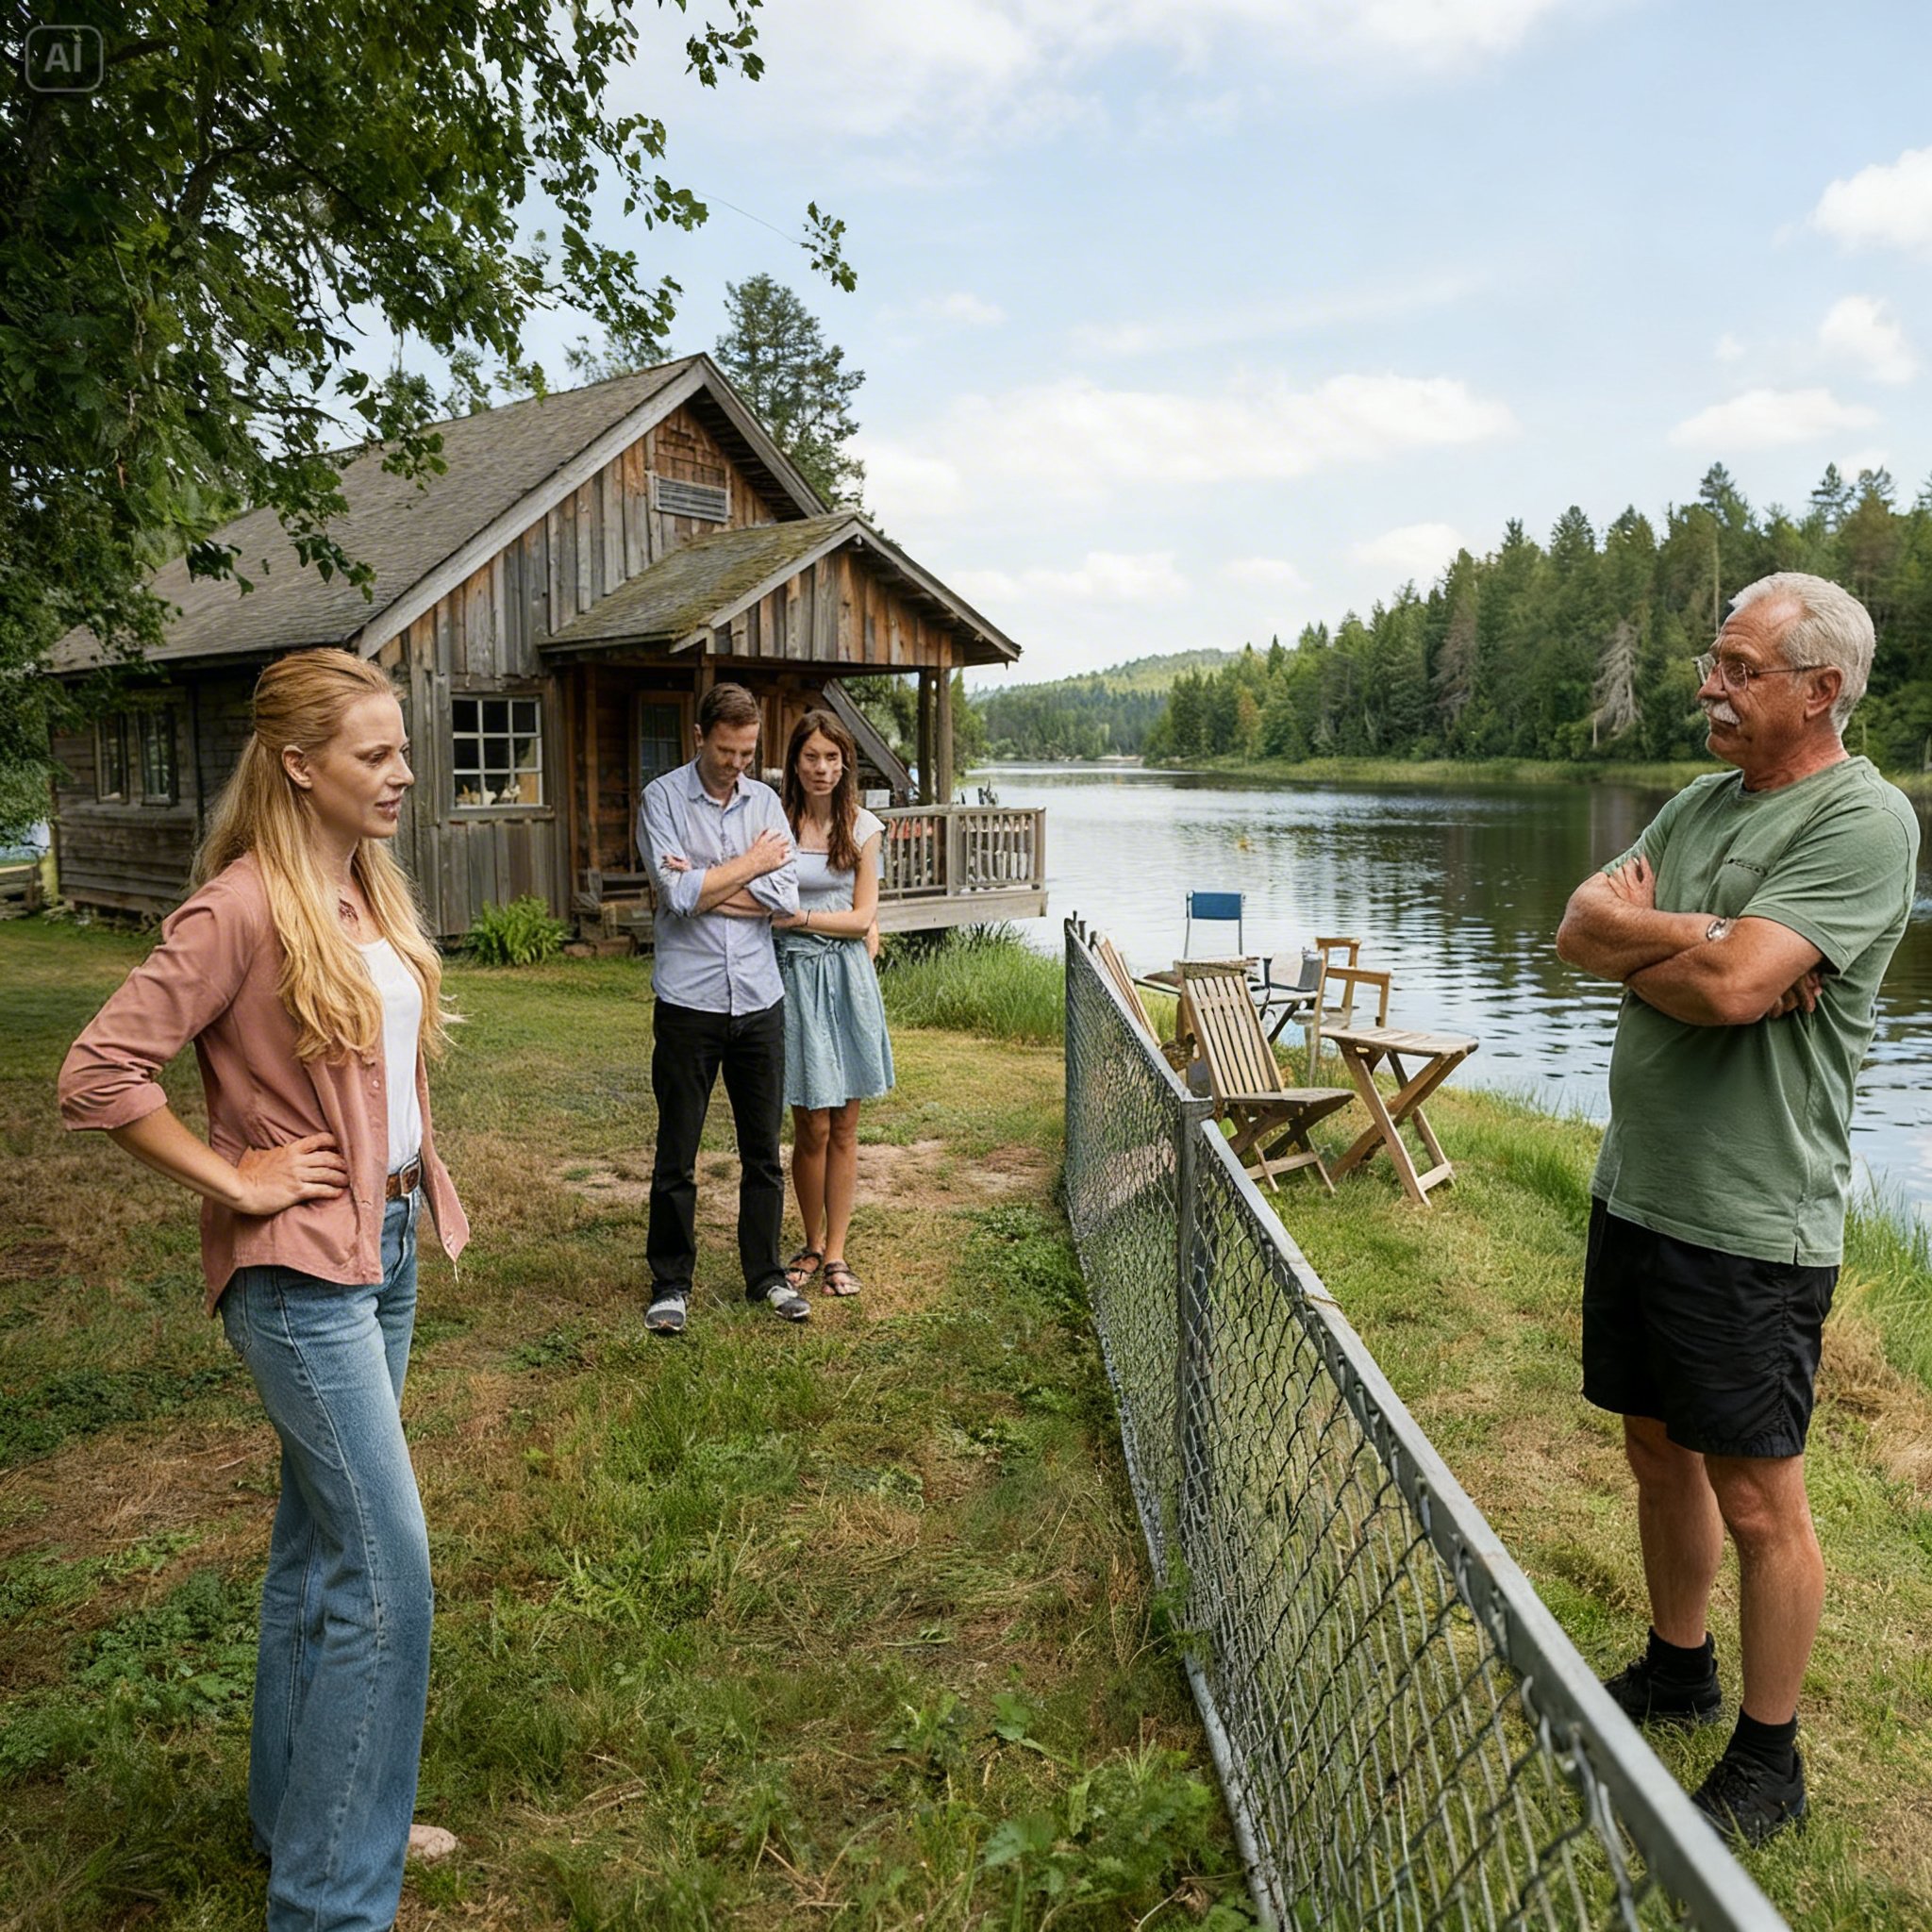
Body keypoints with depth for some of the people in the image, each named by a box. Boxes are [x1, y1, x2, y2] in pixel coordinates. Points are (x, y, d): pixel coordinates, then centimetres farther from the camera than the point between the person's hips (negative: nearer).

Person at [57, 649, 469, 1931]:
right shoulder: (244, 907, -18)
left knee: (320, 1546, 19)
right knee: (388, 1574, -6)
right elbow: (98, 1075, -20)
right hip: (299, 1270, -8)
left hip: (384, 1247, 8)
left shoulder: (372, 890, 7)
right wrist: (234, 1181, -15)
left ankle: (303, 1811, 37)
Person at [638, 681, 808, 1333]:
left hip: (759, 999, 3)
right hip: (689, 1002, -3)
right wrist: (751, 863, -4)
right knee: (676, 1155, 5)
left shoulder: (765, 801, 8)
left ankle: (766, 1274, 25)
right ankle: (670, 1284, 19)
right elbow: (679, 895, -15)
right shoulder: (663, 798, -3)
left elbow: (785, 897, -4)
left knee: (763, 1150, 11)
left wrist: (704, 885, -10)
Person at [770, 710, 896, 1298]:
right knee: (812, 1127, 1)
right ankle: (813, 1245, 21)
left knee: (843, 1127, 6)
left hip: (848, 978, 2)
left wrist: (799, 917, -11)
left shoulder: (863, 827, 4)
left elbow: (863, 917, 1)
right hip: (795, 978, -2)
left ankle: (836, 1252, 17)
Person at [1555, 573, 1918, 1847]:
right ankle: (1678, 1673, 41)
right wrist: (1697, 940, -14)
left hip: (1748, 1226, -8)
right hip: (1635, 1191, 8)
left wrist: (1632, 940, -8)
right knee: (1660, 1453, 20)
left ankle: (1767, 1766, 25)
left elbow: (1731, 989, -26)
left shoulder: (1863, 820, -14)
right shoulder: (1706, 802, 11)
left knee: (1758, 1502, 6)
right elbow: (1580, 931, 2)